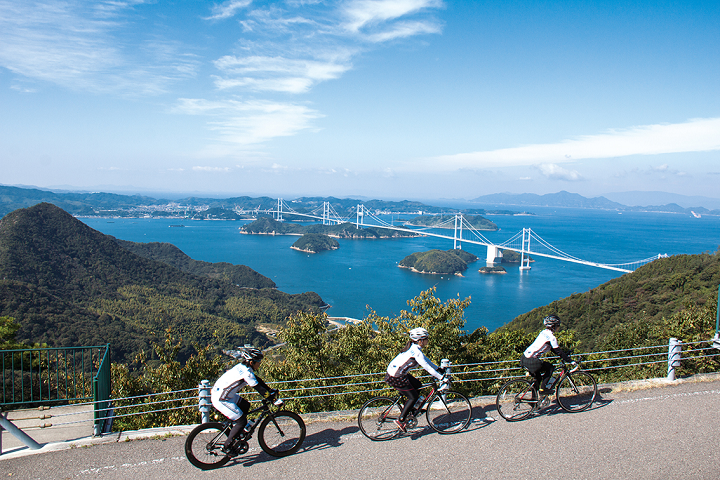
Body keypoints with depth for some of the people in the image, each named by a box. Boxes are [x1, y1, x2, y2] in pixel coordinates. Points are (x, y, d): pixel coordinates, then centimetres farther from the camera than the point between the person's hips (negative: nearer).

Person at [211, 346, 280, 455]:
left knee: (245, 405, 17)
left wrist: (272, 391, 16)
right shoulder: (246, 373, -21)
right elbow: (260, 389, -19)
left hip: (219, 392, 10)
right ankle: (227, 446, 6)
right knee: (242, 421, -4)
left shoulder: (243, 367, 7)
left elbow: (258, 381, 16)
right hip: (220, 399, -10)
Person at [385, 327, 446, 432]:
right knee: (413, 397, 1)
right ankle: (400, 420, 6)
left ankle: (408, 410, 26)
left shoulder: (414, 347, 9)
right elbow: (427, 367, -19)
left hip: (394, 372, 10)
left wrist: (438, 368, 21)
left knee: (418, 385, 19)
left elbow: (426, 359, 21)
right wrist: (440, 377, -13)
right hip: (395, 377, -10)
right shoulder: (416, 351, -20)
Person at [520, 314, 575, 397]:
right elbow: (558, 351, -8)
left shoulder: (544, 332, 16)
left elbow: (554, 349, 27)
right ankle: (542, 389, 6)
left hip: (525, 358, 9)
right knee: (550, 367, 6)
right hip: (530, 361, -9)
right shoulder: (551, 336, -11)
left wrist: (565, 355, 30)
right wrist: (570, 361, 1)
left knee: (538, 378, 21)